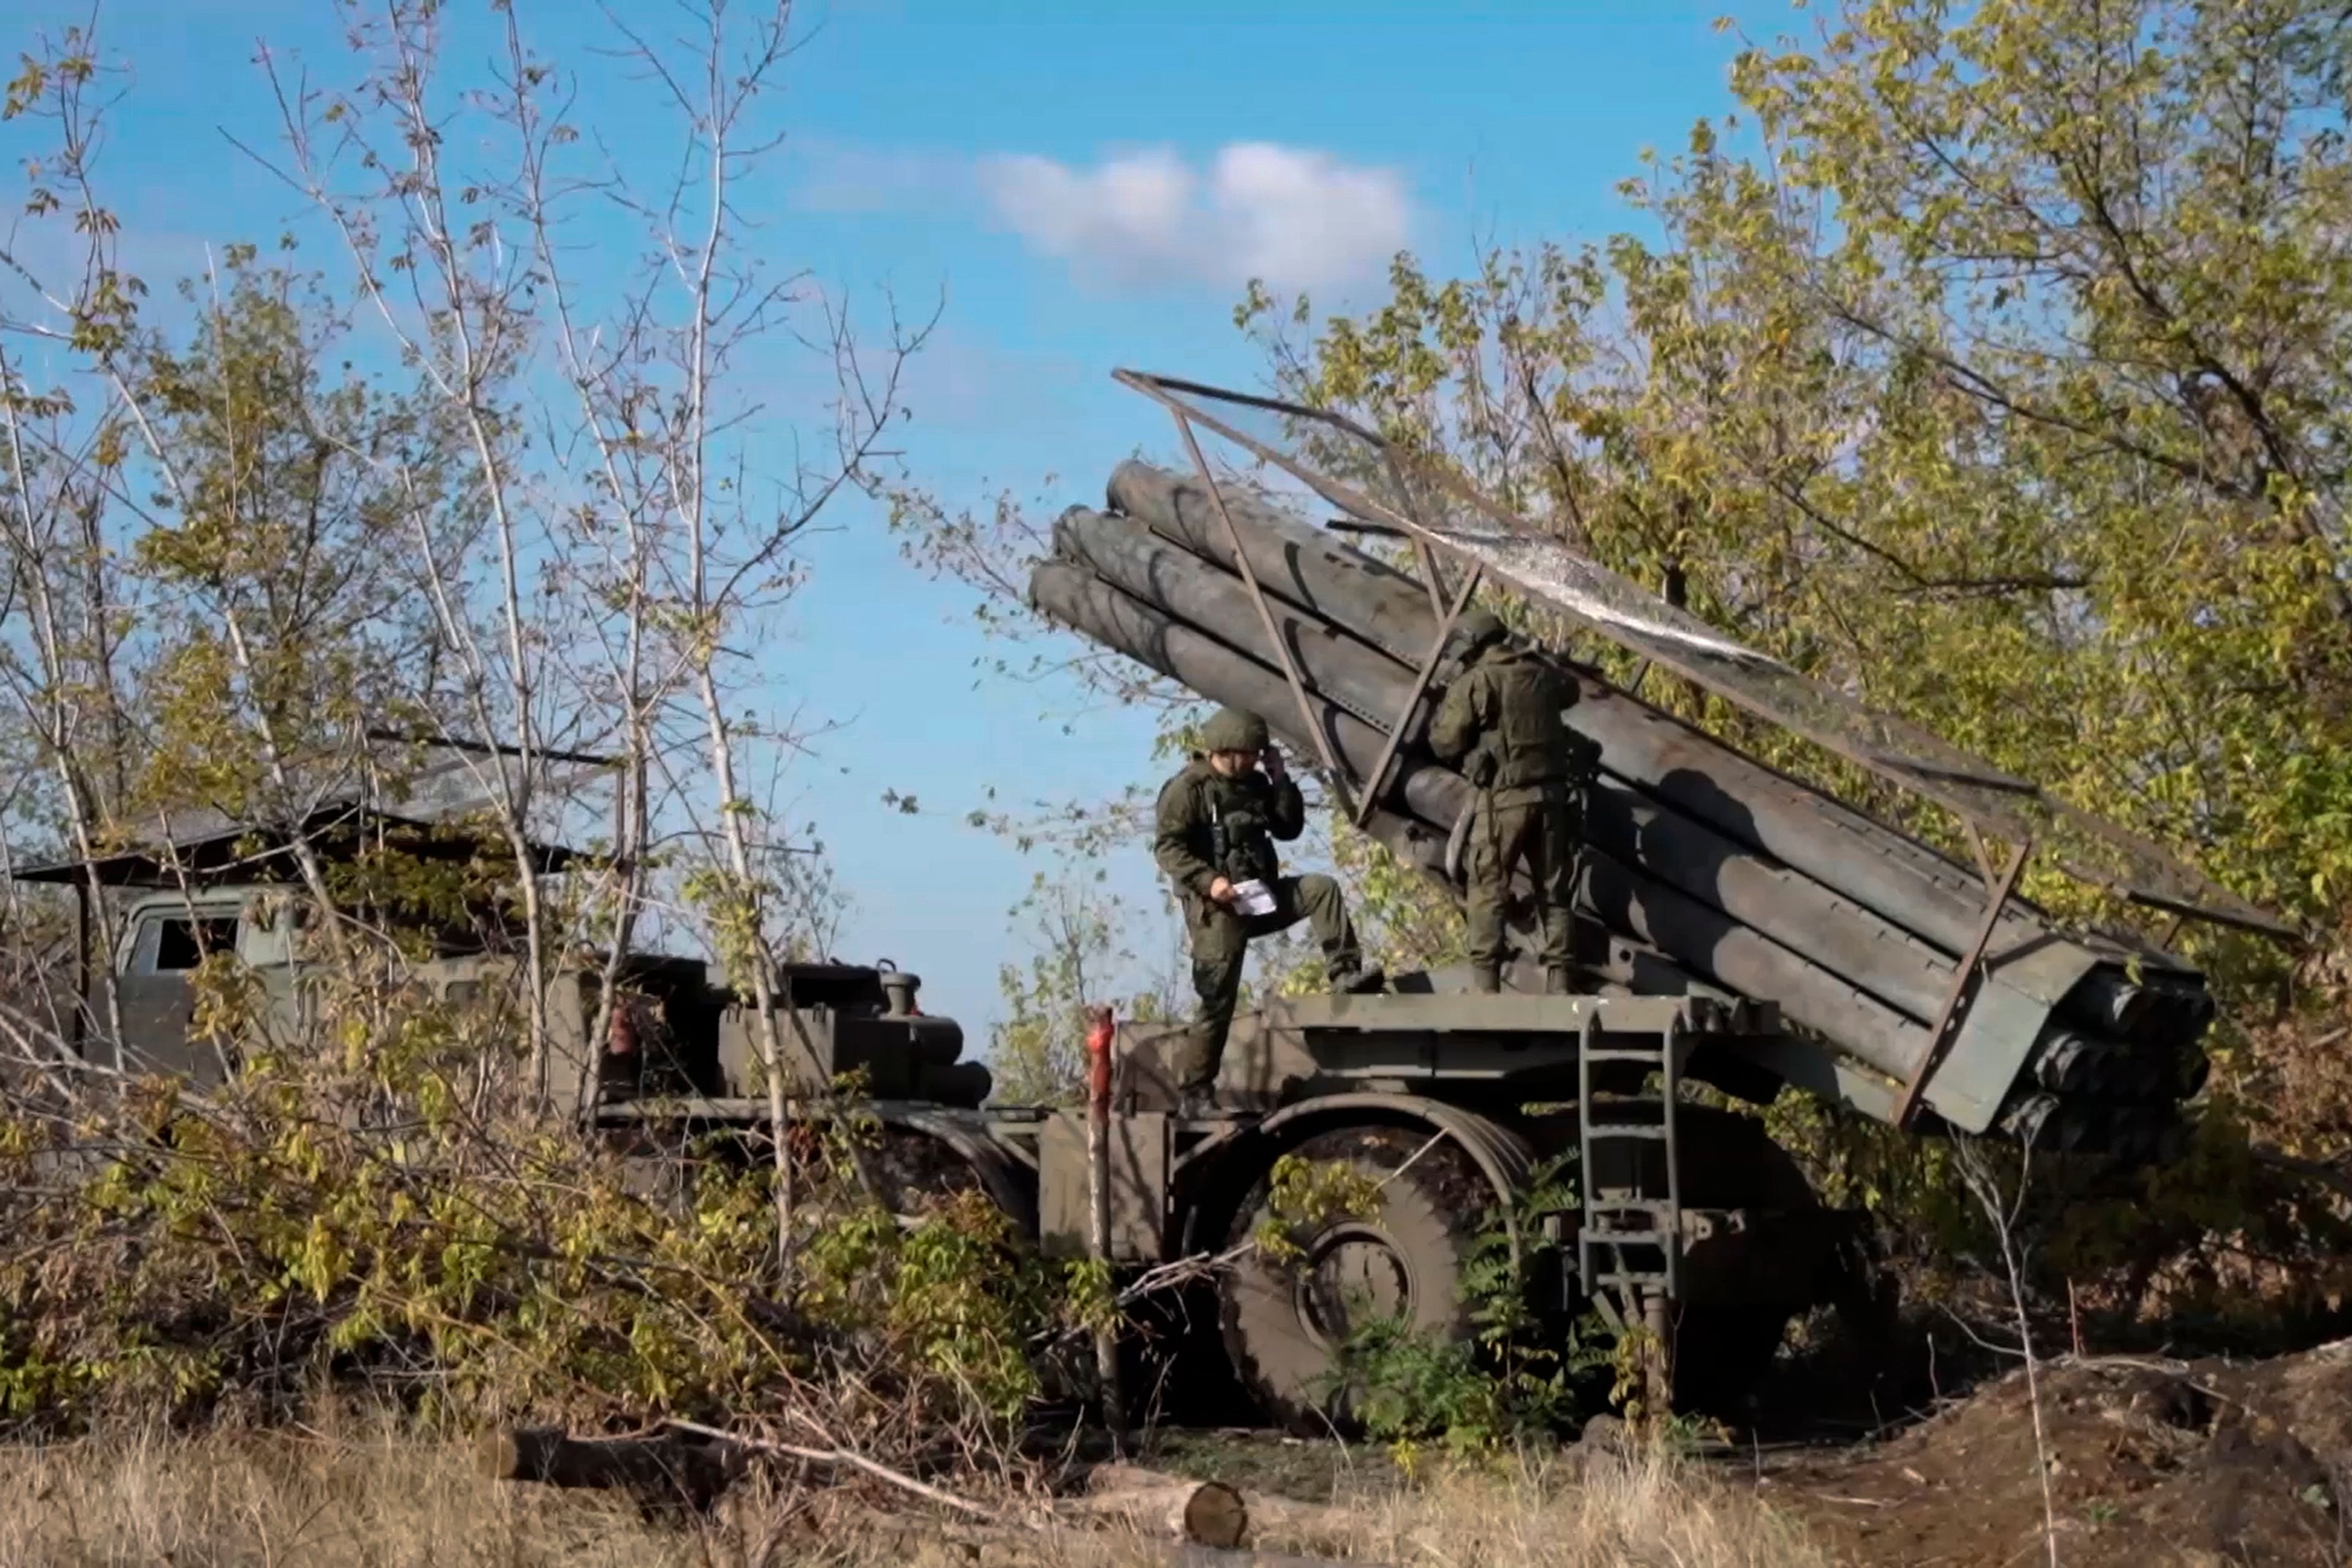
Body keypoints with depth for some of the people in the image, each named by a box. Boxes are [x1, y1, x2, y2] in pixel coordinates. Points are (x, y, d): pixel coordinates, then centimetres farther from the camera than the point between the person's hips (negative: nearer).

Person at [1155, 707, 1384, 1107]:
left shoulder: (1255, 784, 14)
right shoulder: (1189, 788, -8)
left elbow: (1289, 829, 15)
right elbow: (1166, 846, -14)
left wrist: (1281, 780, 3)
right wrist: (1208, 880, -26)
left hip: (1260, 896, 6)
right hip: (1215, 908, -6)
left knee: (1322, 889, -15)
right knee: (1218, 1002, -6)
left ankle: (1345, 973, -19)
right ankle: (1194, 1090, 3)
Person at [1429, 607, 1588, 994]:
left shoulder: (1474, 683, -7)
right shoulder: (1542, 673, 10)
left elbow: (1446, 744, -4)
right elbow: (1569, 692, 33)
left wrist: (1443, 713, 15)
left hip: (1504, 799, -5)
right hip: (1552, 793, 5)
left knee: (1487, 891, 1)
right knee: (1555, 892, 10)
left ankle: (1485, 984, -6)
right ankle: (1561, 981, 8)